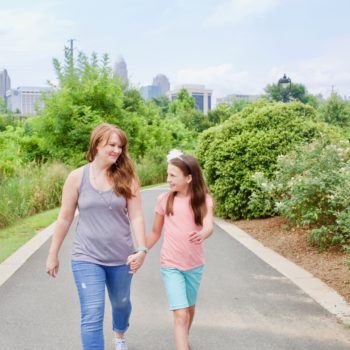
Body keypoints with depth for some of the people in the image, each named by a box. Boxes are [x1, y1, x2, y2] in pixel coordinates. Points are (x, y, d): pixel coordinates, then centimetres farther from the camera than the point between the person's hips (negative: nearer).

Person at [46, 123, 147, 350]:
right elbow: (65, 218, 0)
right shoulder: (77, 177, -6)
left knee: (121, 302, 24)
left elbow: (136, 216, -7)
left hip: (121, 257, 2)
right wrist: (53, 254, 5)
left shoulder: (126, 177, -4)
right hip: (87, 258, -2)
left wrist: (142, 249, -20)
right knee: (92, 317, -9)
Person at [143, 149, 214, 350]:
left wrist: (202, 234, -50)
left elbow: (209, 225, -28)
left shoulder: (204, 200, -10)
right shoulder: (164, 200, -6)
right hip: (170, 265, -1)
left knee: (190, 308, 21)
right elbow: (156, 232, 4)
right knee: (181, 314, -12)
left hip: (195, 265, 1)